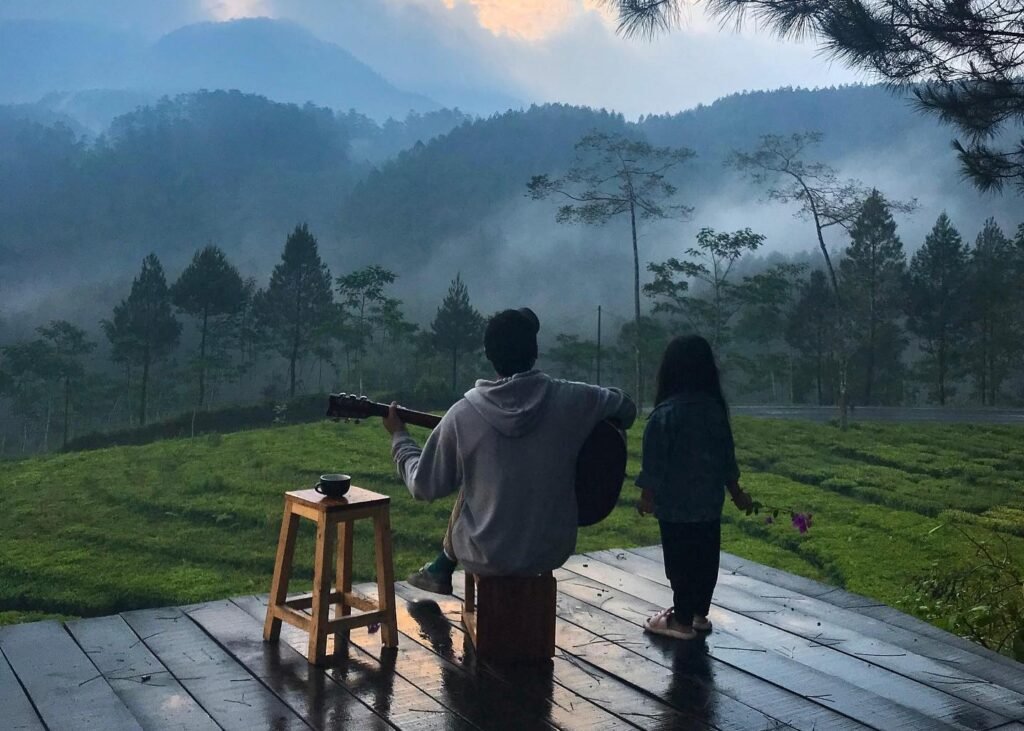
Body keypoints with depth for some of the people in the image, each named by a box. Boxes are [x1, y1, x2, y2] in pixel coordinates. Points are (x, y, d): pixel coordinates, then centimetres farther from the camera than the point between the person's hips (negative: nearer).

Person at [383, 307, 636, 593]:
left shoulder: (463, 414, -14)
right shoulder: (571, 399, -12)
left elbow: (424, 486, -3)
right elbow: (626, 409, 6)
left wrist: (399, 436, 12)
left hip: (488, 558, -1)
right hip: (553, 552, 2)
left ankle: (442, 570, 44)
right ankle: (442, 570, 42)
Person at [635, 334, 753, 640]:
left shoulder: (664, 414, -17)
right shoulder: (716, 408, 0)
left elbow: (654, 461, -13)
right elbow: (727, 455, 8)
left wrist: (647, 495, 0)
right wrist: (735, 491, 20)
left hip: (675, 503, -6)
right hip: (710, 501, 6)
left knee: (680, 561, 4)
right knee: (705, 558, 15)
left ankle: (682, 621, 14)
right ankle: (699, 614, 28)